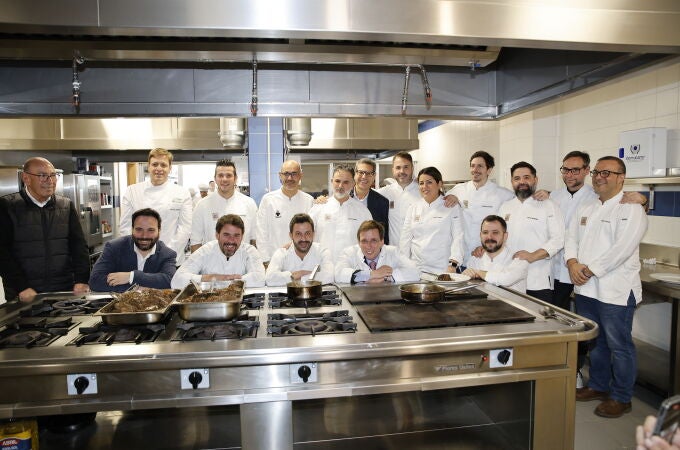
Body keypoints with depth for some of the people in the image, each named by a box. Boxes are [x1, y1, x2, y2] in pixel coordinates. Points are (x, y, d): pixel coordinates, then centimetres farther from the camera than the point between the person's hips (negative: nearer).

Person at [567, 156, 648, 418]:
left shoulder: (631, 210, -8)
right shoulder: (585, 208, 14)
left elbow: (622, 249, -19)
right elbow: (572, 238, 10)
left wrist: (590, 269, -17)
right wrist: (572, 263, -9)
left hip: (616, 290, -7)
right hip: (586, 288, 7)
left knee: (619, 346, 5)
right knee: (595, 341, 19)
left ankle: (621, 398, 21)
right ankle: (598, 386, 35)